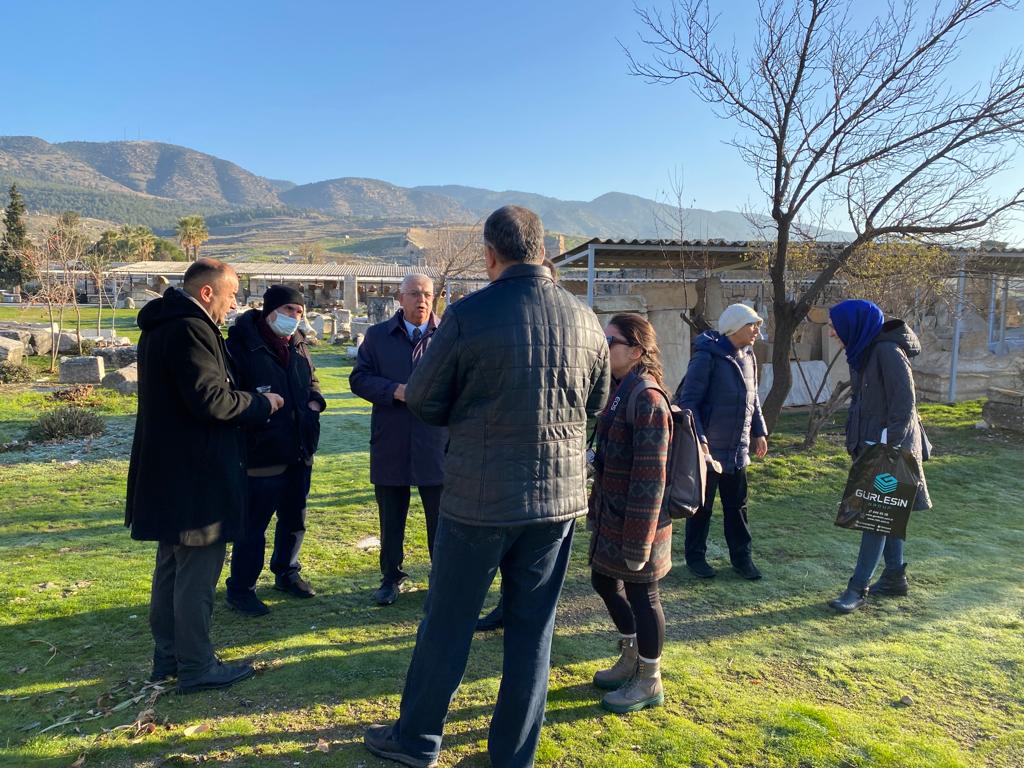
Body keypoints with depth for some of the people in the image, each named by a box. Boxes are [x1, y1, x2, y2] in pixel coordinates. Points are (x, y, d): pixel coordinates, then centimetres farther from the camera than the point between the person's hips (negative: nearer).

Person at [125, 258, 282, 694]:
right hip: (195, 474, -11)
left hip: (166, 469, 11)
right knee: (198, 569, 0)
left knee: (172, 564, 18)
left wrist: (248, 401, 10)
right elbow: (208, 399, -26)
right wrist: (260, 404, -10)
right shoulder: (191, 329, -19)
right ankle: (196, 667, 11)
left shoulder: (160, 326, 14)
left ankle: (168, 655, 30)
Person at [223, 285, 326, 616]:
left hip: (299, 451, 8)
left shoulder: (297, 345, 9)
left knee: (294, 518, 19)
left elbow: (312, 380, 23)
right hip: (262, 452, -7)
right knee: (254, 523, 2)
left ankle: (286, 572, 38)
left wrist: (314, 401, 5)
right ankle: (240, 588, 18)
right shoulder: (241, 345, -14)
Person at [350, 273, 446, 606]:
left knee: (440, 516, 9)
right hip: (390, 443, 1)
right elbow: (359, 378, 1)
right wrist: (395, 391, -15)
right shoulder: (377, 335, 6)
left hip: (437, 443, -1)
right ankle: (391, 576, 31)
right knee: (390, 518, 14)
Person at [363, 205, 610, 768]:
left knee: (447, 620, 14)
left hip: (480, 498, -3)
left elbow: (421, 400, -4)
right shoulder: (584, 319, -1)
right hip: (559, 495, 4)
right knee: (532, 627, 16)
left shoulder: (469, 315, -14)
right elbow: (596, 403, 12)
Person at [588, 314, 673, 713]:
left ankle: (649, 682, 26)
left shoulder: (646, 398, -21)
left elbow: (650, 475, -23)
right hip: (612, 516, 10)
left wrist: (638, 539, -22)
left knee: (641, 595, 6)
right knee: (605, 582, 21)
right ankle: (631, 659, 42)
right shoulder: (621, 391, 8)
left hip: (636, 519, -10)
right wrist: (596, 508, 18)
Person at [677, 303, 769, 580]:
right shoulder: (707, 357, -17)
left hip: (738, 450, 7)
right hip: (708, 450, -7)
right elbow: (688, 401, -18)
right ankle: (695, 556, 22)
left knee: (737, 506, 15)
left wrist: (759, 431, 17)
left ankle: (741, 557, 28)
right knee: (701, 506, 7)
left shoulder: (748, 357, 9)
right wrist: (698, 439, -22)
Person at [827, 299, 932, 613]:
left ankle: (858, 588, 0)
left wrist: (889, 447, -21)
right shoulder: (864, 351, 8)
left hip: (889, 447, -9)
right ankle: (895, 576, 28)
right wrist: (857, 443, 14)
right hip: (870, 445, 9)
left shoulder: (888, 352, -18)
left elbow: (904, 405, -20)